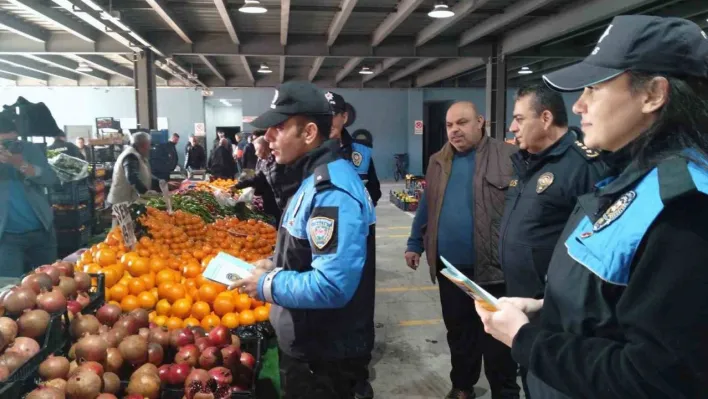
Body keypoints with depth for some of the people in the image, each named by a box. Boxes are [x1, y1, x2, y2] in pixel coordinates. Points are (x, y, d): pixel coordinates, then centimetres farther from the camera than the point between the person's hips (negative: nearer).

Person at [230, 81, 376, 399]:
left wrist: (267, 285, -21)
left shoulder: (332, 191, -27)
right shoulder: (312, 179, 6)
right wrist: (273, 266, 2)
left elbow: (332, 286, -34)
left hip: (324, 355, -9)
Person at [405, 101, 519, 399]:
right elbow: (426, 206, 16)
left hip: (493, 266, -4)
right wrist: (415, 244, 15)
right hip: (450, 266, 5)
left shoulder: (509, 157, -7)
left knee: (496, 338, 9)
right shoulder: (438, 161, 9)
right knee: (458, 331, 19)